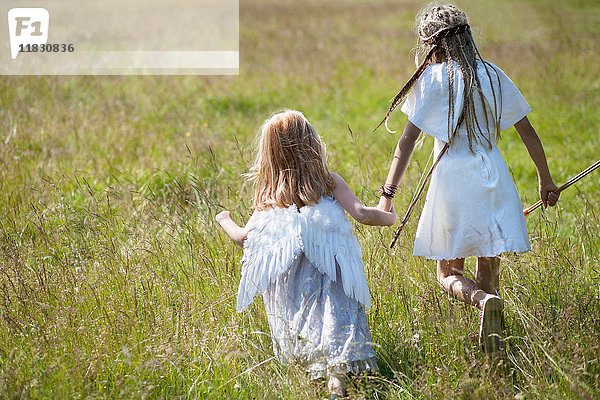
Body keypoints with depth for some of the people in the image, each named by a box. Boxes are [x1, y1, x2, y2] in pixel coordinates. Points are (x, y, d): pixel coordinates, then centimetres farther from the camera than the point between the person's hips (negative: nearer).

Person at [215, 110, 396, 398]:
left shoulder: (269, 194, 15)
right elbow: (361, 214, 0)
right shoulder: (329, 182, 11)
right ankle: (337, 372, -37)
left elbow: (244, 238, 14)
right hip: (327, 273, -2)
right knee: (334, 319, -12)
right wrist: (388, 217, 20)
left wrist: (225, 221, 35)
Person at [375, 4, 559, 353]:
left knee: (449, 273, 5)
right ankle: (492, 336, 5)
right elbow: (528, 131, 11)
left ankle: (484, 300, -25)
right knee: (489, 265, 12)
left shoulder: (433, 78, -2)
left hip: (452, 177, -3)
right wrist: (546, 179, 21)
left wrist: (388, 193, -8)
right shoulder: (493, 75, 8)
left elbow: (408, 140, -8)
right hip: (492, 174, 4)